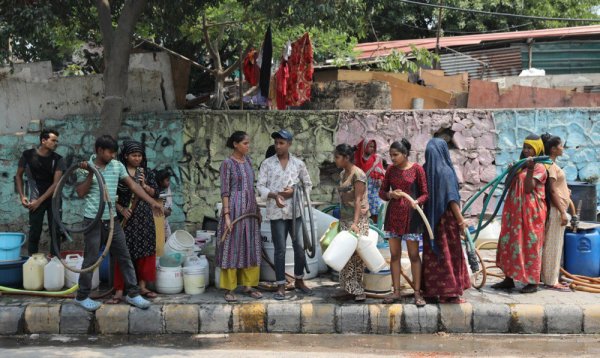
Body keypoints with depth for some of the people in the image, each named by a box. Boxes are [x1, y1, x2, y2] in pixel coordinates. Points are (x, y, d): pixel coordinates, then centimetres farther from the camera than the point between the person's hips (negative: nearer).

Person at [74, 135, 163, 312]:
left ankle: (133, 294, 13)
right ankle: (82, 296, 16)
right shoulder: (85, 167, -3)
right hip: (93, 219, -4)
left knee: (124, 256, 5)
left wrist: (153, 202, -4)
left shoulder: (117, 166, 5)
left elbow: (133, 186, 2)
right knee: (91, 259, 1)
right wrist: (90, 174, -16)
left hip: (111, 219, 4)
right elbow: (81, 193, -7)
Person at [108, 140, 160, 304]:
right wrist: (121, 209, -15)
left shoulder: (147, 173, 8)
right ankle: (119, 291, -3)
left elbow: (156, 193, 6)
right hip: (125, 218, -4)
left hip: (144, 218, 4)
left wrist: (144, 186, -11)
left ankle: (142, 286, 20)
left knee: (144, 251, 8)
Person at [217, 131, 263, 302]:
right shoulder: (228, 163, -8)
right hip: (235, 208, -7)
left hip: (250, 210, 7)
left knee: (251, 247, 9)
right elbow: (224, 191, -10)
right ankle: (229, 289, 5)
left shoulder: (248, 160, 11)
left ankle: (249, 285, 18)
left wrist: (257, 209, 15)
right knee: (232, 247, -1)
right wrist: (226, 215, -16)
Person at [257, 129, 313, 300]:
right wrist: (274, 195, -18)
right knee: (280, 249, 1)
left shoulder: (298, 163, 5)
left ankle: (299, 280, 24)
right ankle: (281, 286, 9)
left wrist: (294, 191, -8)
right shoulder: (267, 163, 1)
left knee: (299, 246, 6)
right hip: (276, 211, -2)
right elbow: (260, 186, -1)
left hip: (295, 210, 2)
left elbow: (308, 184, 10)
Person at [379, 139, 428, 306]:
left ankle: (417, 293, 7)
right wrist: (390, 195, -10)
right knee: (394, 254, 7)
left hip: (411, 215, -4)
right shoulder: (390, 170, 7)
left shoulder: (417, 169, -5)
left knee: (414, 255, 0)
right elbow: (382, 191, 12)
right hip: (393, 214, 4)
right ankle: (396, 291, 16)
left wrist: (417, 201, -24)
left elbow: (425, 193, -4)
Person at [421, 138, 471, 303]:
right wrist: (461, 220, -12)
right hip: (446, 218, -6)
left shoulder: (426, 170, 3)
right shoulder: (445, 171, -14)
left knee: (433, 254, 12)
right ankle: (449, 293, 3)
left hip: (431, 218, 6)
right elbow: (452, 198, -17)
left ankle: (431, 289, 17)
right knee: (449, 254, 1)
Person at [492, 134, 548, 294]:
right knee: (510, 243, 8)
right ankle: (509, 279, 15)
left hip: (531, 213, -8)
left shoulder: (539, 167, -7)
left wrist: (530, 169, -24)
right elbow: (509, 186, 13)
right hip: (515, 211, 8)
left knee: (530, 245, -4)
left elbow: (529, 188, -18)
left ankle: (533, 282, 3)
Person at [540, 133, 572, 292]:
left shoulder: (552, 164, 15)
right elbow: (552, 191, -18)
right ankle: (551, 281, -1)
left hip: (558, 209, 10)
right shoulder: (550, 165, -14)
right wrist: (562, 212, -19)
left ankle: (550, 278, 18)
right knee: (553, 245, -5)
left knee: (555, 245, 12)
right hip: (556, 209, -10)